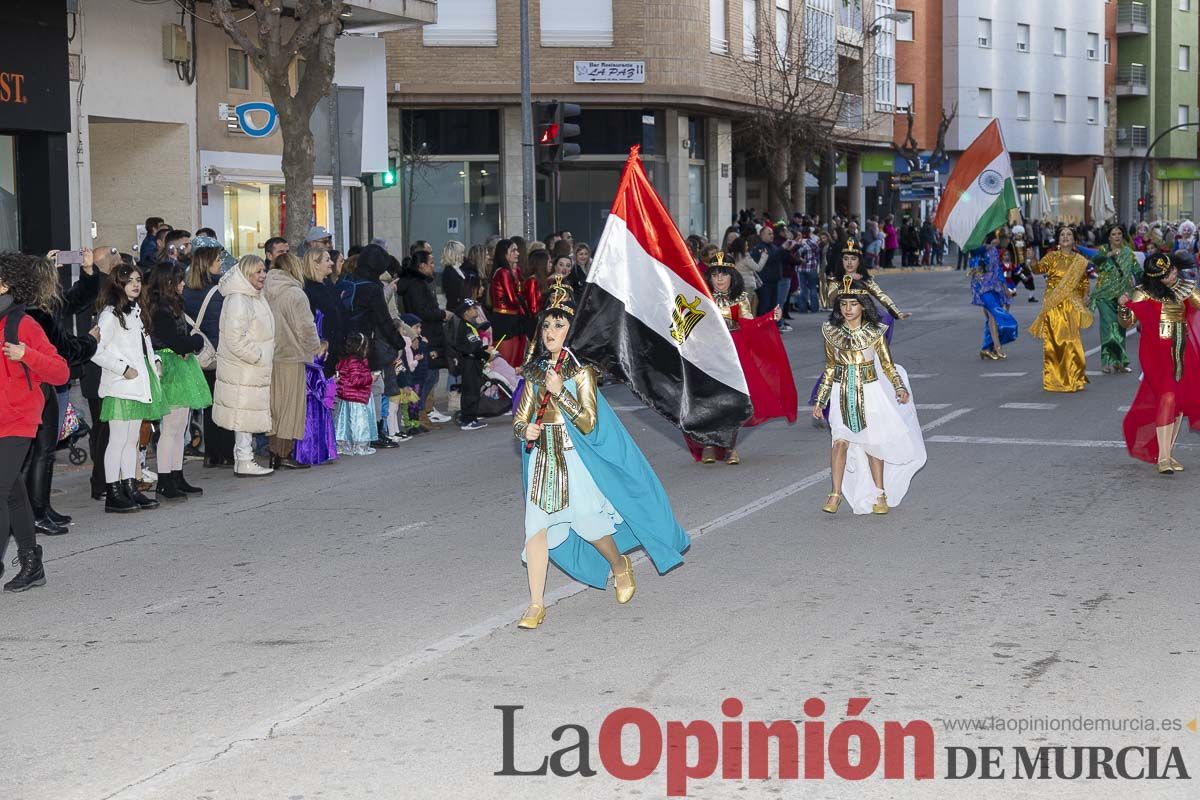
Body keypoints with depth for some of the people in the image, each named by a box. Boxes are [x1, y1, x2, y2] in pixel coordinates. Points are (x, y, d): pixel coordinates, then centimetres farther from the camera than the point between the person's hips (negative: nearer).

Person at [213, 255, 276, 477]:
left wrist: (263, 355, 16)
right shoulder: (238, 301, -20)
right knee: (245, 415, -5)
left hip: (255, 370, 10)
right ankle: (244, 462, 0)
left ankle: (243, 458, 21)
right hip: (242, 371, -10)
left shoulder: (255, 298, 13)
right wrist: (259, 357, -16)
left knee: (249, 416, 14)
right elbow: (236, 341, -24)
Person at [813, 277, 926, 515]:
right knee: (840, 441, -9)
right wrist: (820, 401, 12)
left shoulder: (874, 332, -6)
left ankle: (880, 495, 16)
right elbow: (830, 368, 10)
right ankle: (836, 493, -4)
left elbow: (887, 365, 0)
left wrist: (900, 388, -17)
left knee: (872, 443, 3)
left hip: (869, 392, -1)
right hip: (842, 394, 2)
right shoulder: (831, 331, 0)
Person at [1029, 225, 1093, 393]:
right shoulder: (1052, 257, 3)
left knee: (1071, 342, -2)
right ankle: (1053, 380, 5)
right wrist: (1033, 262, -33)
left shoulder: (1080, 261, 10)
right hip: (1053, 306, -1)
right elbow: (1040, 268, -12)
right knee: (1053, 341, -2)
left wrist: (1084, 298, 2)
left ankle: (1072, 379, 9)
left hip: (1072, 306, 1)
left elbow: (1084, 282, 17)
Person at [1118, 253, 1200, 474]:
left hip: (1182, 351, 5)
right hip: (1156, 352, -5)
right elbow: (1128, 323, -7)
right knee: (1167, 397, -15)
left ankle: (1167, 452, 15)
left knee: (1181, 400, 5)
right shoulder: (1144, 293, -5)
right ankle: (1162, 457, -13)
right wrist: (1123, 307, -24)